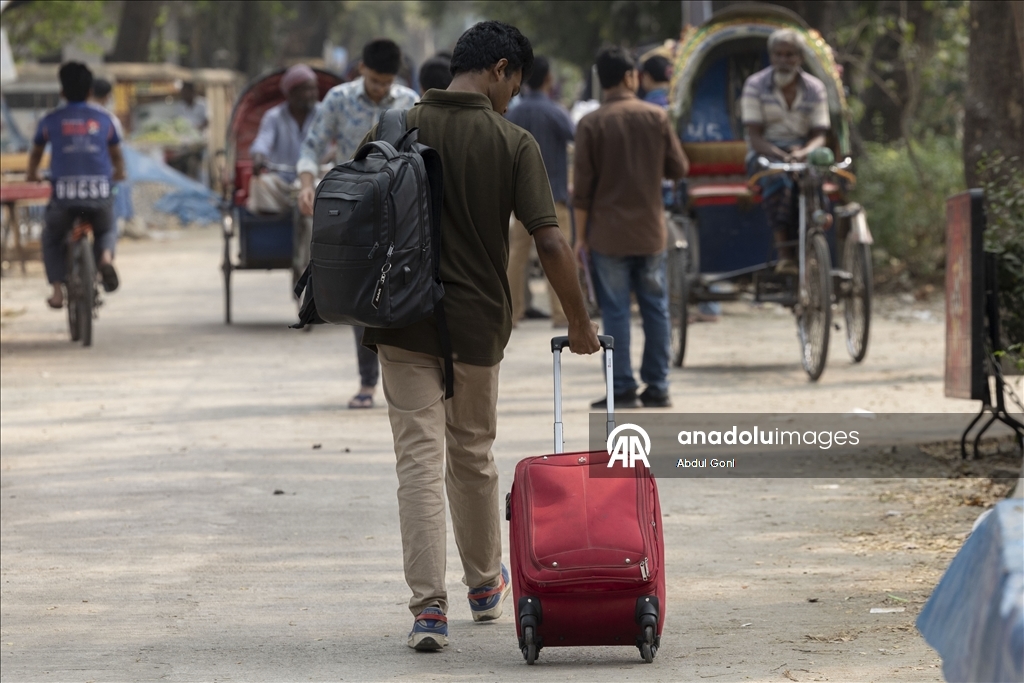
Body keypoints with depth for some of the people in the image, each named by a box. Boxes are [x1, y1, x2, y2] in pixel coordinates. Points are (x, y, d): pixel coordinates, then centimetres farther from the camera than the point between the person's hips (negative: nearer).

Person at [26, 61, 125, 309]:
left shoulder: (51, 120, 8)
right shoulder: (103, 118, 10)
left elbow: (36, 152, 25)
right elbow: (117, 154, 25)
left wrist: (32, 174, 46)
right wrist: (119, 173, 47)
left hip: (64, 191, -1)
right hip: (100, 191, 1)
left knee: (51, 238, 25)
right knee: (106, 232, 28)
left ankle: (57, 291, 10)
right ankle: (105, 257, -7)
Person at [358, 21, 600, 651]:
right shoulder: (512, 143, -8)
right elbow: (550, 243, -12)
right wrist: (579, 323, -1)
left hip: (404, 321, 0)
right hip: (478, 323, 0)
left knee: (421, 460, -2)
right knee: (474, 455, 18)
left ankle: (429, 607, -12)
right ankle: (486, 586, 36)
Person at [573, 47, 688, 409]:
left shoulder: (591, 124, -6)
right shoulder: (656, 117, -1)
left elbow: (583, 188, -6)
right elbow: (678, 169, 4)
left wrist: (581, 237, 1)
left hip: (608, 235, -2)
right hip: (650, 231, 2)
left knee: (615, 312, 1)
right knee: (656, 308, 9)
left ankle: (622, 389, 0)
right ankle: (657, 388, 9)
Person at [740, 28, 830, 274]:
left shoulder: (814, 88, 7)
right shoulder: (755, 85, 0)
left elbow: (819, 135, 1)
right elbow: (754, 136, -7)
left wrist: (803, 152, -24)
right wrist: (780, 155, -26)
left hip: (802, 151, 2)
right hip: (765, 153, -2)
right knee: (777, 179, -38)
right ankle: (784, 252, -46)